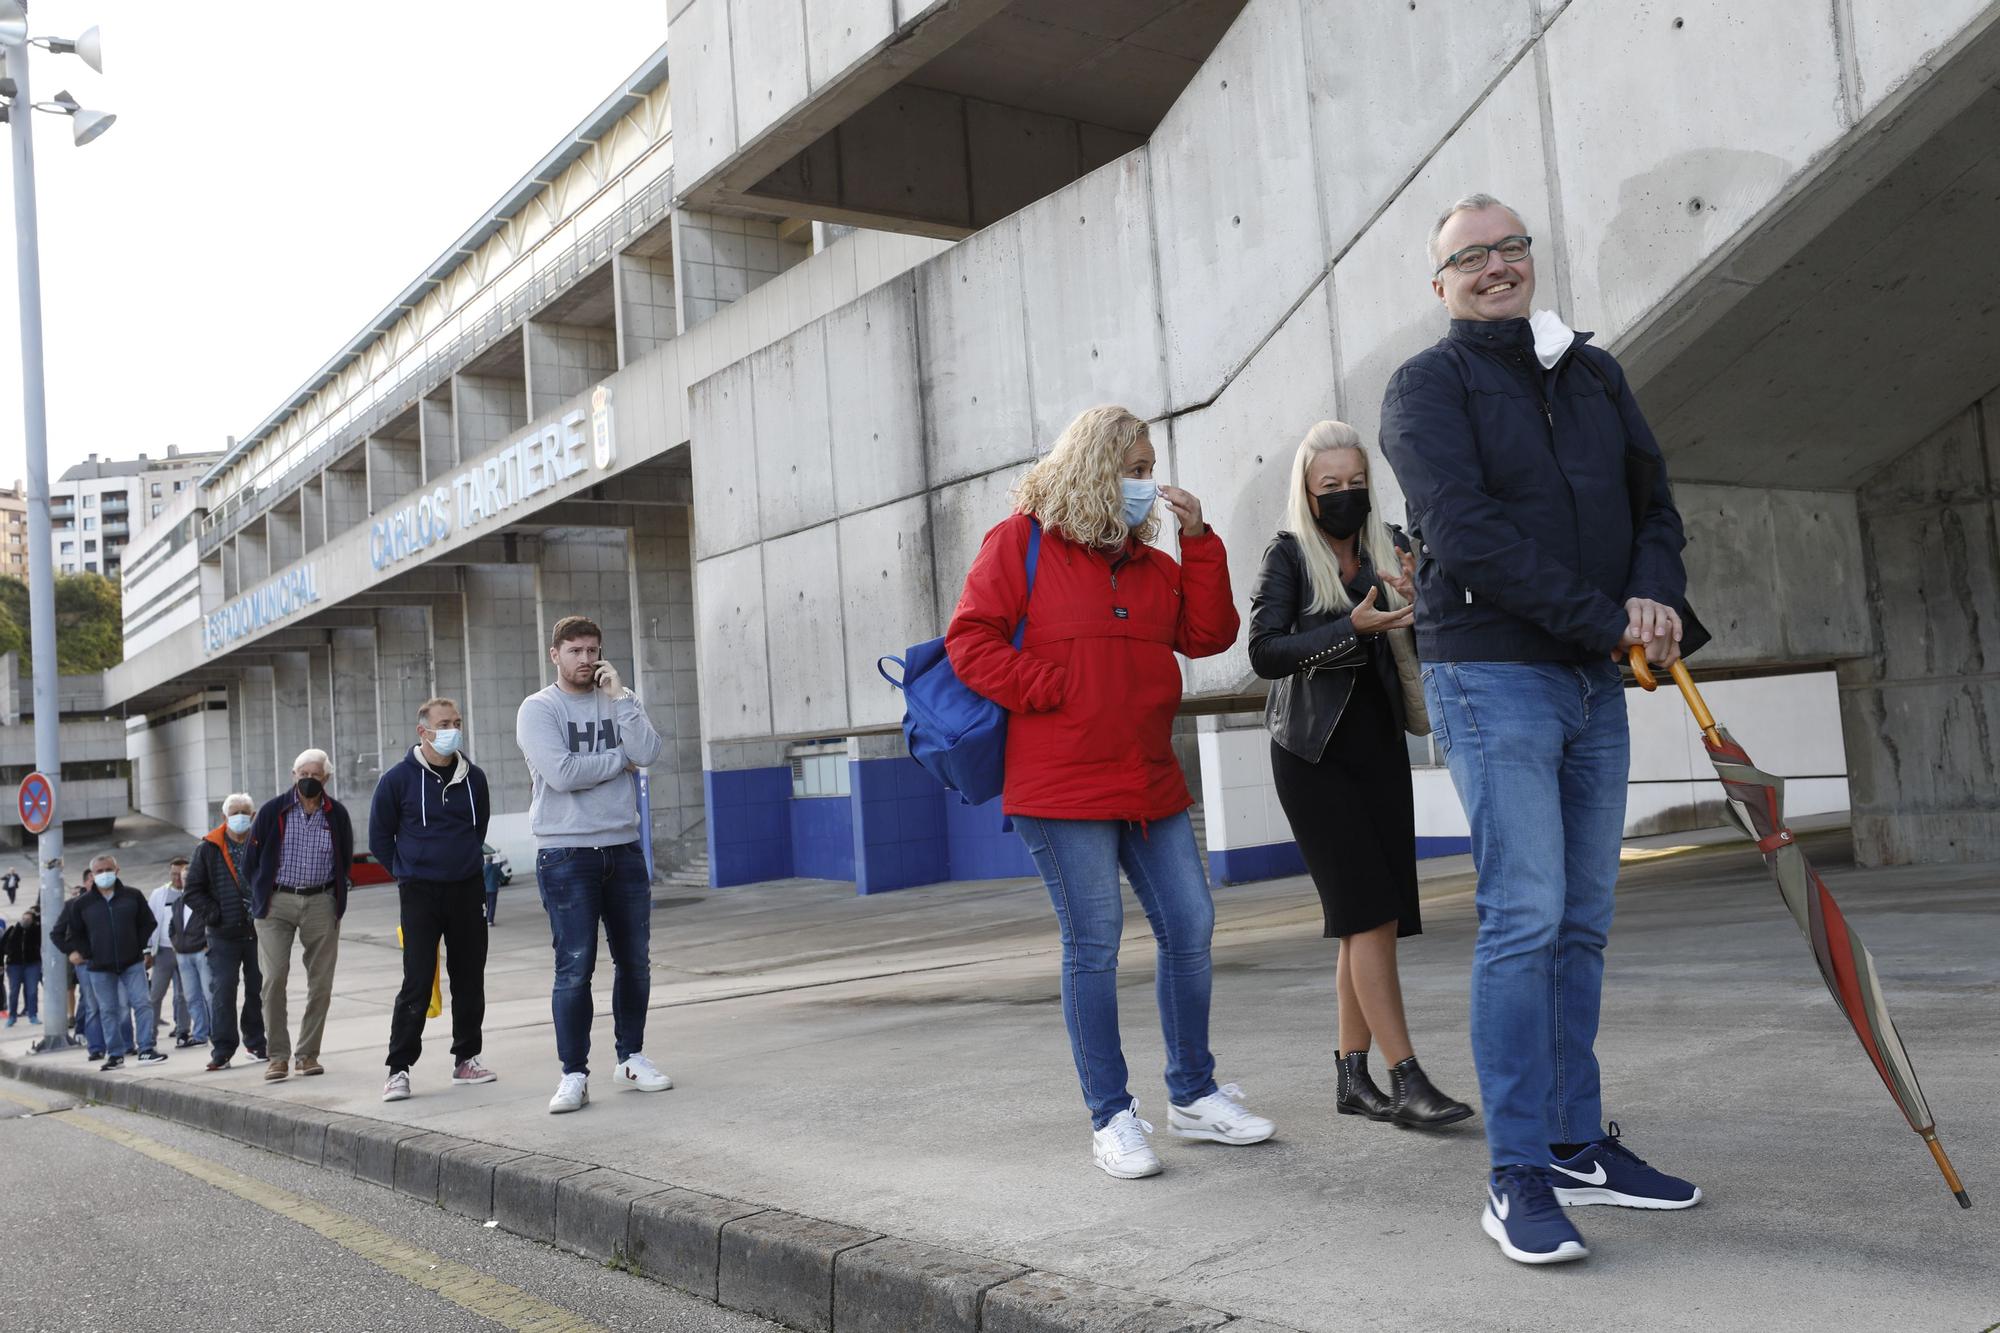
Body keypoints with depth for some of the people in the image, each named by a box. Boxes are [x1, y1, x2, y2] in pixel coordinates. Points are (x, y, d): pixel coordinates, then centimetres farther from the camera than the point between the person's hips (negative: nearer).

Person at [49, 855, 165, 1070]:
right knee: (108, 1010, 5)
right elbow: (59, 933, 12)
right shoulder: (81, 904, 1)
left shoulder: (133, 896, 1)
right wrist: (75, 952, 4)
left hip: (132, 963, 0)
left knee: (142, 1003, -6)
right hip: (99, 967, 0)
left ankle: (146, 1050, -3)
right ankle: (115, 1055, 11)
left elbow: (148, 923, 12)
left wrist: (138, 946, 5)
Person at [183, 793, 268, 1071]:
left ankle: (257, 1044, 21)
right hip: (222, 935, -1)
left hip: (258, 931, 1)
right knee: (222, 992, -3)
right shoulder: (208, 849, 2)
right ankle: (222, 1051, 2)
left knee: (258, 990, 8)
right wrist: (214, 914, -8)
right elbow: (193, 890, 4)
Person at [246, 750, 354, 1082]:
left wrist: (335, 900, 10)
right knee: (273, 978, -10)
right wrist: (261, 899, 5)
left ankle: (308, 1053, 12)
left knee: (321, 983, 2)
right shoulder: (273, 811, 0)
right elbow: (253, 859, 7)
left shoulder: (337, 815, 4)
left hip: (321, 903, 2)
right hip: (277, 902, -1)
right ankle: (277, 1055, -2)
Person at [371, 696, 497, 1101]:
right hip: (420, 896, -4)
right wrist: (409, 872, 6)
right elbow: (379, 837, 4)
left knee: (470, 980, 8)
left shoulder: (474, 777, 5)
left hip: (468, 891, 4)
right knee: (417, 984, -7)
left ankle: (466, 1059, 20)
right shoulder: (398, 779, -5)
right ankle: (399, 1069, 1)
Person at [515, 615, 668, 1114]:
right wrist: (620, 758, -5)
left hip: (623, 848, 4)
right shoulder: (538, 709, -1)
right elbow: (561, 773, -16)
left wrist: (619, 697, -9)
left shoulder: (619, 700, 10)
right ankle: (574, 1074, 1)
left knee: (635, 962, 9)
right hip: (566, 853, -4)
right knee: (574, 967, -6)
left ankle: (632, 1058, 23)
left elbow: (648, 753, -8)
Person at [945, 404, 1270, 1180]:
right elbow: (971, 642, -8)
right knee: (1094, 943, -2)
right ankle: (1111, 1117, 10)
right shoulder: (1021, 541, -2)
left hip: (1150, 783, 7)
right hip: (1061, 786, -6)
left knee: (1190, 926, 7)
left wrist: (1199, 540, 2)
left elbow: (1207, 634, 9)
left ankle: (1193, 1095, 23)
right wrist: (1056, 692, -15)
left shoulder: (1149, 561, 17)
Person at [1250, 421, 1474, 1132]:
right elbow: (1265, 651, -14)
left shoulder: (1381, 554, 12)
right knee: (1371, 913, -12)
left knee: (1366, 922, 4)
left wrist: (1413, 605, -6)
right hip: (1315, 752, -5)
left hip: (1378, 747, 6)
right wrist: (1352, 628, -23)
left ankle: (1351, 1075, 12)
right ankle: (1406, 1078, -12)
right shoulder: (1289, 555, -2)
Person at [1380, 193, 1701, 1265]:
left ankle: (1576, 1141, 19)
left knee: (1582, 922, 9)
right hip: (1491, 673, -6)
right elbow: (1468, 536, -15)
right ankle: (1517, 1175, -5)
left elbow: (1654, 500, 17)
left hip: (1597, 680, 6)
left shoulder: (1593, 373, 16)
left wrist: (1658, 594, -5)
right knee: (1525, 916, -11)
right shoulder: (1427, 387, -3)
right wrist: (1608, 620, -15)